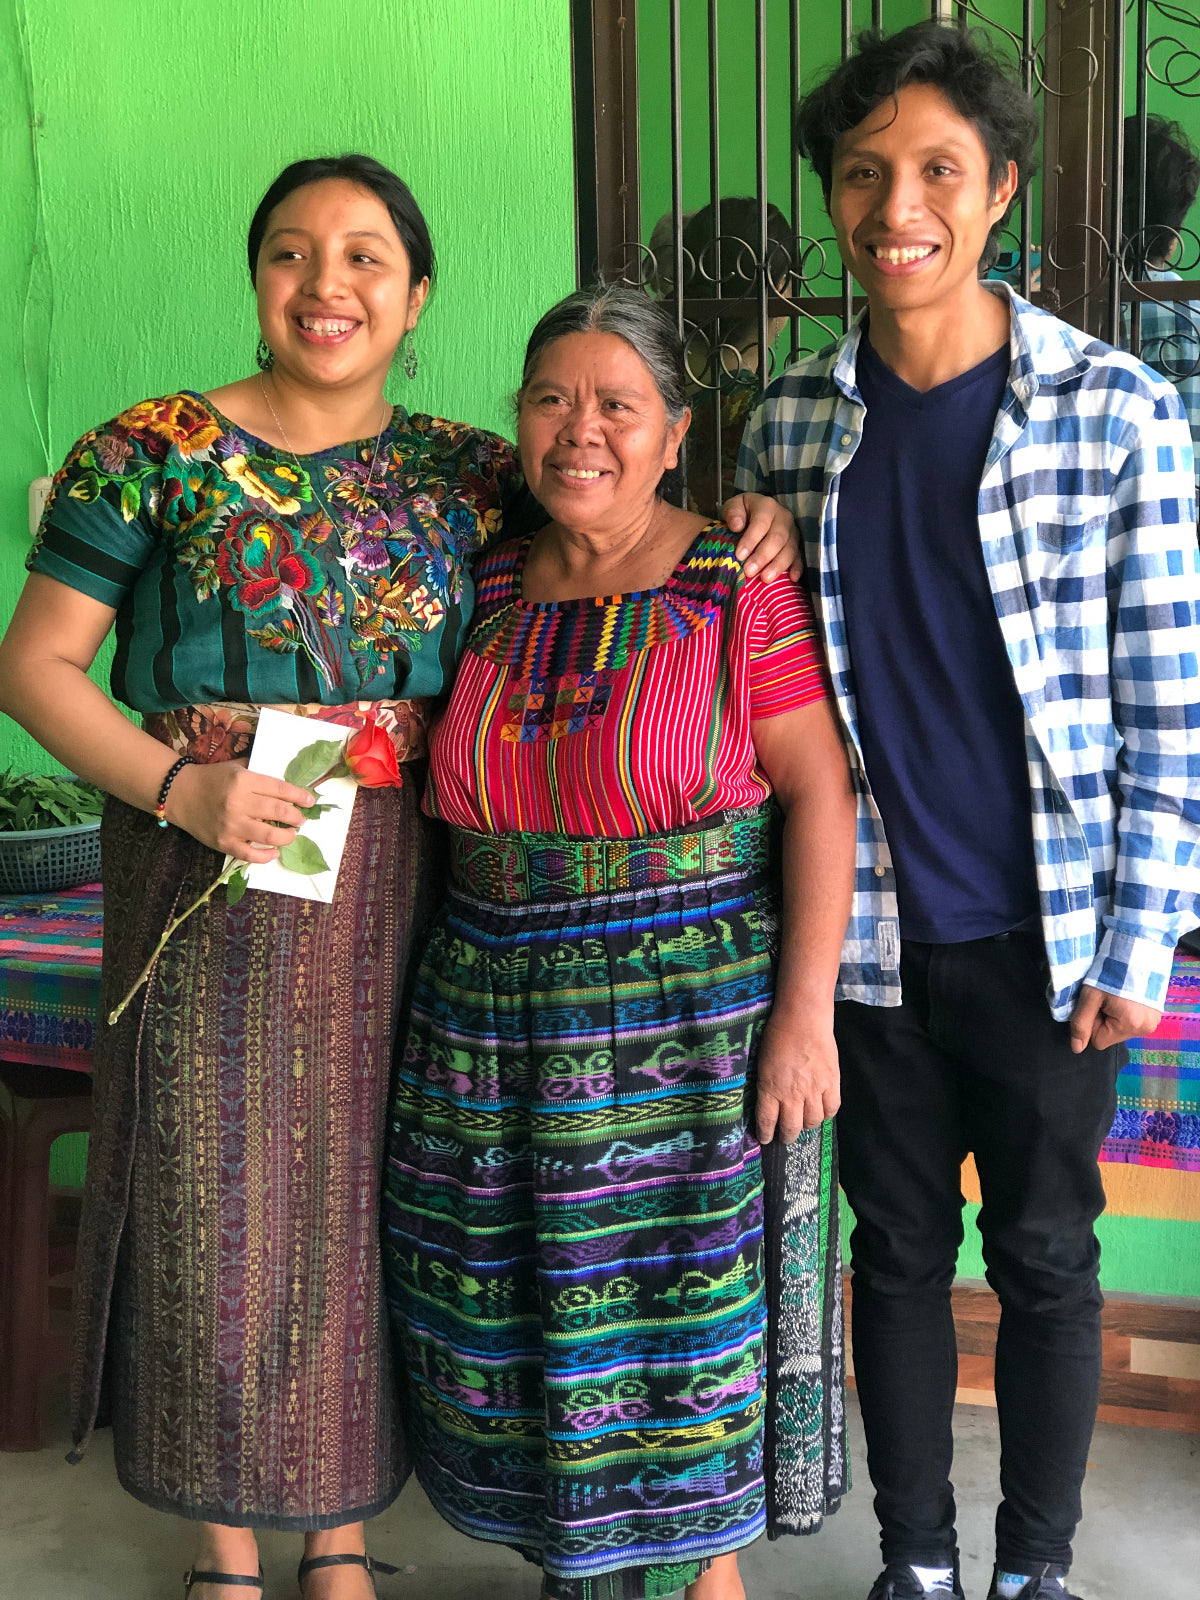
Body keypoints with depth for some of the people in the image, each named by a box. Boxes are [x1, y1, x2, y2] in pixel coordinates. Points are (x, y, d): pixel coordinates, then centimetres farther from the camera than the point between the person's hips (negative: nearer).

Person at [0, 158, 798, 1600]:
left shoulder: (465, 471, 6)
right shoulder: (152, 452, -2)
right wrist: (177, 786, -16)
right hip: (212, 881, -2)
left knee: (364, 1194, 10)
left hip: (398, 885, 2)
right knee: (216, 1203, 5)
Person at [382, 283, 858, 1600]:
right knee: (519, 1307, 11)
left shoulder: (737, 587, -9)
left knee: (691, 1306, 6)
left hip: (698, 1010, -4)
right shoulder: (487, 586, 6)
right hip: (497, 1016, 5)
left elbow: (819, 792, -11)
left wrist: (805, 1011, -15)